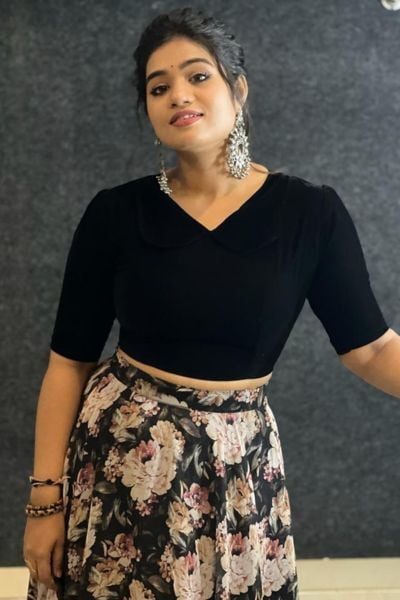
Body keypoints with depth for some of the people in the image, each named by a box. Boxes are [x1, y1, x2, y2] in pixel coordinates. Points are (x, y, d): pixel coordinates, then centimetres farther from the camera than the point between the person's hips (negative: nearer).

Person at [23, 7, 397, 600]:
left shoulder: (311, 212, -6)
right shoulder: (117, 213, -6)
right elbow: (70, 362, -3)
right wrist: (45, 498, -6)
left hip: (240, 462, 0)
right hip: (117, 453, 0)